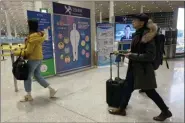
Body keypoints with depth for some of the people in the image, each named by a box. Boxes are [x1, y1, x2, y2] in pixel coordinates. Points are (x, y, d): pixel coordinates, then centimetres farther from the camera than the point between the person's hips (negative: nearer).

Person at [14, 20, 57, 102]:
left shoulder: (33, 36, -19)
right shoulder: (39, 35, 10)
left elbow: (28, 51, -18)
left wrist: (17, 53, -6)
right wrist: (20, 50, 14)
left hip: (33, 59, -9)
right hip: (39, 58, 9)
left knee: (27, 77, 6)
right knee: (37, 75, 18)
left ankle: (28, 96, 18)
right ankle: (51, 89, 20)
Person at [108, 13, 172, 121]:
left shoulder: (147, 35, -18)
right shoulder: (138, 34, 6)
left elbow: (150, 55, -23)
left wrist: (132, 56, -21)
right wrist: (128, 53, 13)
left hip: (143, 69, -8)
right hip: (134, 67, 8)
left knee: (149, 91, 7)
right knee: (127, 88, 13)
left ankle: (166, 111, 31)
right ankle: (122, 109, 30)